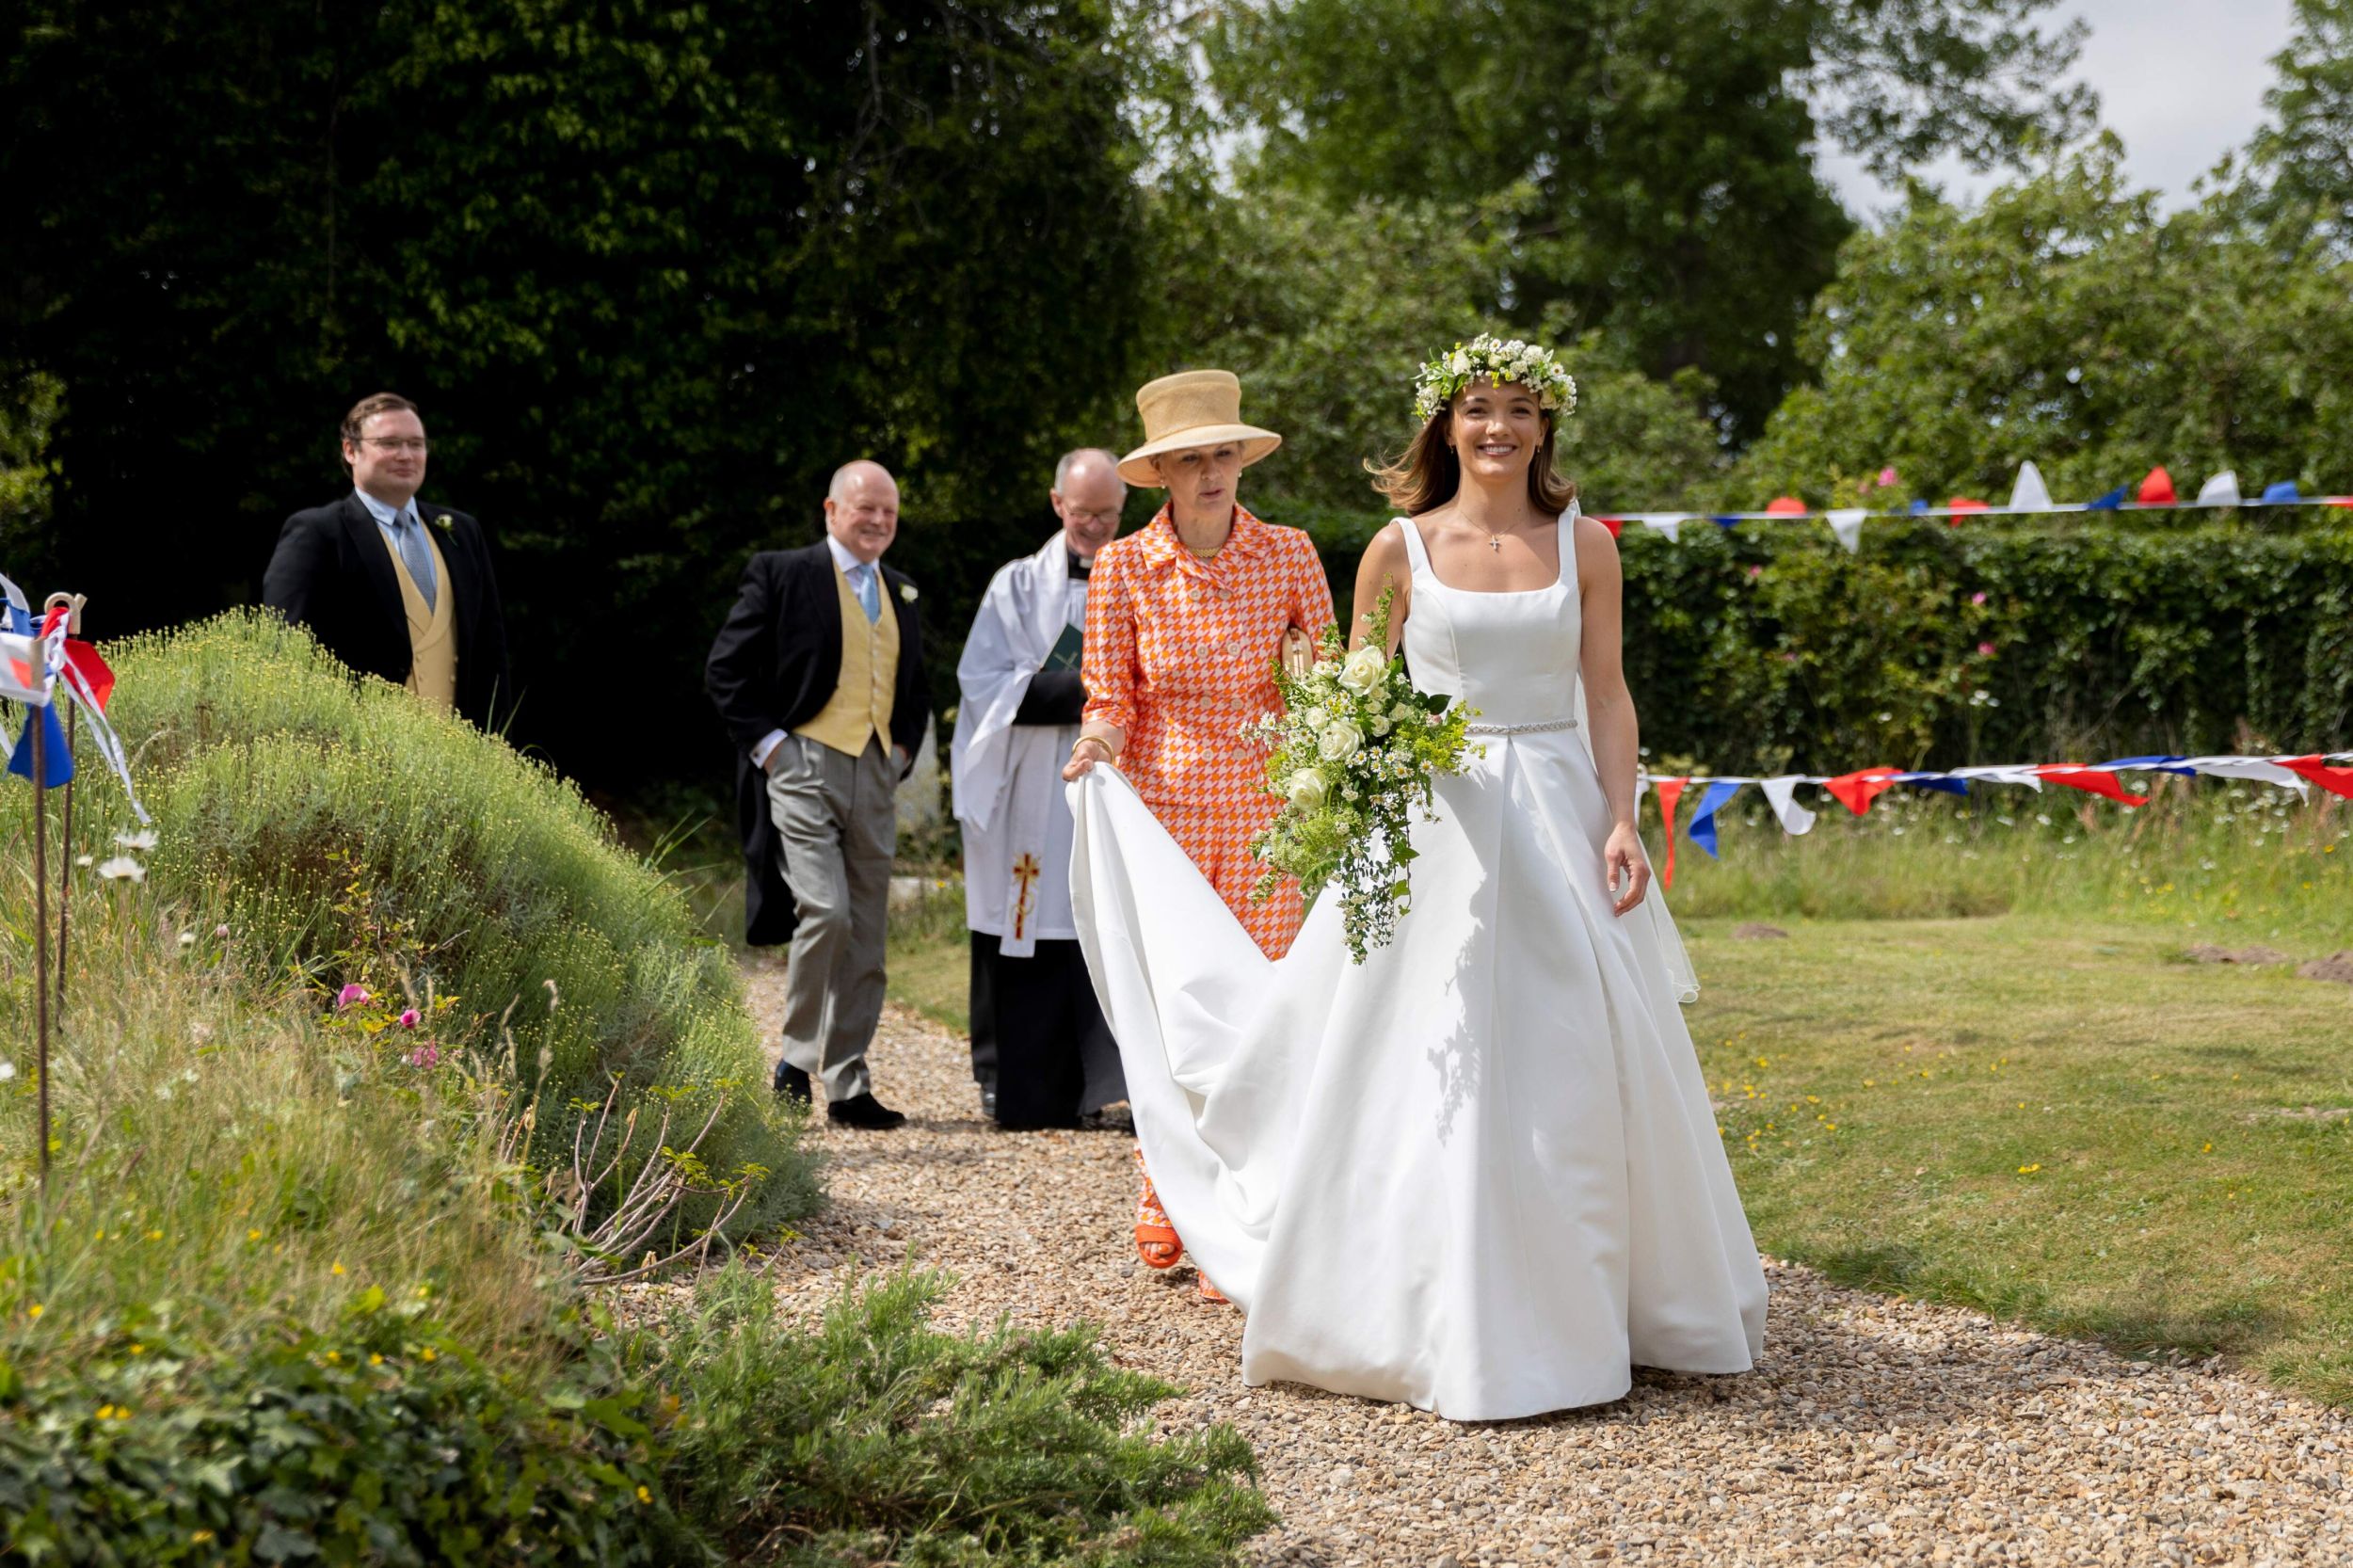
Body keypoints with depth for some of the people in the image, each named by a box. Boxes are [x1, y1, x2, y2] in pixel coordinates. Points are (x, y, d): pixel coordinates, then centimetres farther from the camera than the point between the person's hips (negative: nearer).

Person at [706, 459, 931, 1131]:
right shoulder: (780, 574, 0)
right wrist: (767, 740, -9)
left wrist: (903, 748, 13)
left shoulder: (901, 596, 18)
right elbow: (727, 668, -3)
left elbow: (914, 688, 29)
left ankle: (848, 1086, 10)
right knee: (825, 911, -19)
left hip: (875, 776, 6)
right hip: (804, 768, -6)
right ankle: (798, 1057, -2)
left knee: (866, 938, 4)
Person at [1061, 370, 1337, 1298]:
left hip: (1263, 811, 1)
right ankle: (1164, 1194, 23)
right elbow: (1111, 698, 2)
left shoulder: (1288, 555, 3)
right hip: (1162, 804, 0)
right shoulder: (1125, 568, 1)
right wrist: (1099, 741, -18)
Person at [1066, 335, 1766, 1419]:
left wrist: (1622, 821, -5)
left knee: (1581, 1071, 4)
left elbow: (1608, 696, 5)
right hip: (1435, 826, -1)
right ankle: (1455, 1328, 8)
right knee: (1438, 1074, -2)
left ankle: (1589, 1308, 18)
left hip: (1561, 820, 2)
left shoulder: (1585, 546, 6)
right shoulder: (1401, 549, 3)